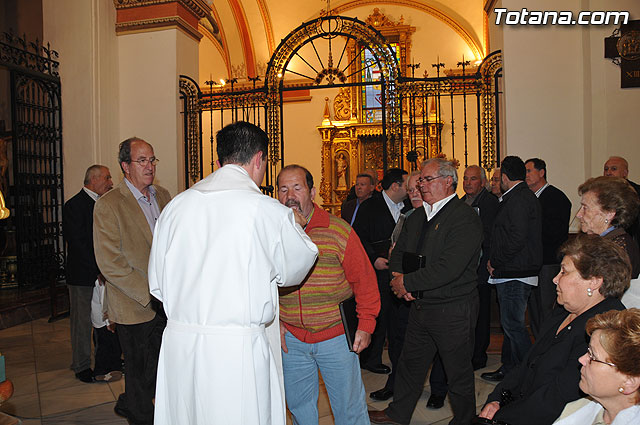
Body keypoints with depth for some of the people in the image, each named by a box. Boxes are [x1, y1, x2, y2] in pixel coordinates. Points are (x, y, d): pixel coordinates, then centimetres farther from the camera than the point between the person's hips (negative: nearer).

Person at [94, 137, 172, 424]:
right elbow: (110, 264, -16)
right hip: (135, 307, -6)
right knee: (141, 372, 11)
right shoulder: (107, 206, -13)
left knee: (163, 368, 16)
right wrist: (150, 296, -18)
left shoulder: (163, 196, 6)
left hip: (165, 301, 6)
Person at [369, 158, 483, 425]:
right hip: (420, 305, 8)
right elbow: (399, 252, 15)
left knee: (458, 372, 10)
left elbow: (448, 269, -25)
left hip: (453, 310, -7)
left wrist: (408, 282, -18)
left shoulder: (465, 218, -17)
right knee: (410, 363, 20)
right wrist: (399, 277, -6)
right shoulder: (417, 217, 10)